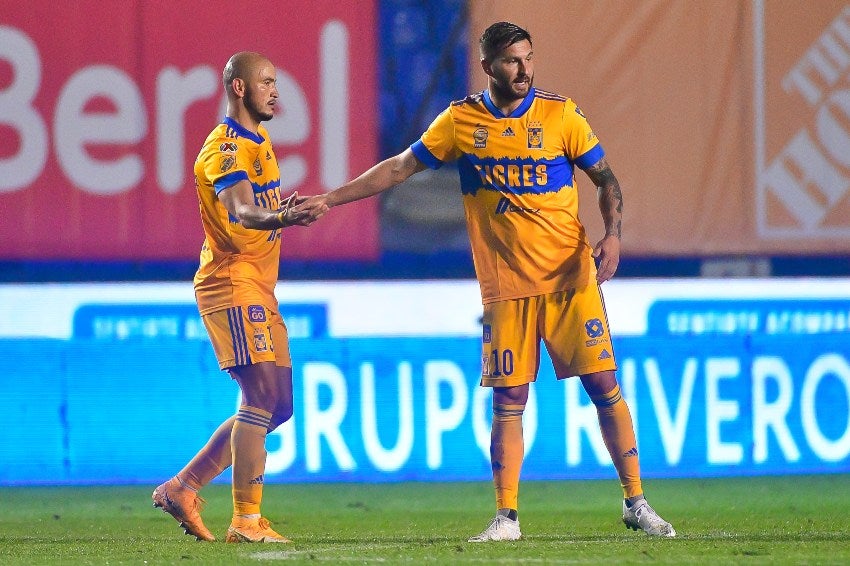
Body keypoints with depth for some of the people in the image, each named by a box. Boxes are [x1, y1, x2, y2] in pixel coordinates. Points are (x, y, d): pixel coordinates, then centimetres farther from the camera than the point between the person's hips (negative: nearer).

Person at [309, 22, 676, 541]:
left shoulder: (561, 115, 0)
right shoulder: (461, 121, 2)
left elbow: (606, 179, 7)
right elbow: (399, 169, 10)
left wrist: (613, 235, -10)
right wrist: (327, 200, 7)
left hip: (571, 277, -1)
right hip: (505, 285, 1)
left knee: (605, 386, -3)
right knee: (509, 402, -1)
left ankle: (636, 503, 7)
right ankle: (507, 518, 6)